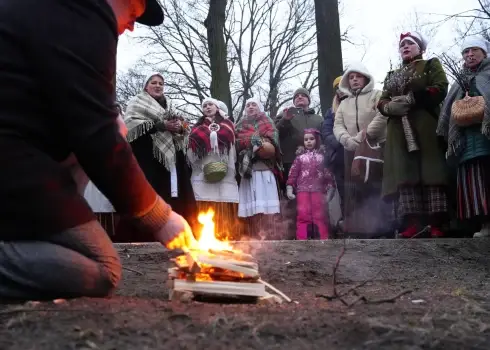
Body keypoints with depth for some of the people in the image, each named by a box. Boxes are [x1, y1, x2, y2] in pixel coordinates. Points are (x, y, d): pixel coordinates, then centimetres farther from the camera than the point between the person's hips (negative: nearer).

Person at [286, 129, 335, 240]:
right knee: (303, 215, -4)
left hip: (318, 190, 0)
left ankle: (324, 239, 5)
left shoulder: (322, 156, 10)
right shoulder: (300, 157, 9)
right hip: (302, 190, 0)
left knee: (320, 215, 0)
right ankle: (301, 240, -2)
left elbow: (328, 173, 10)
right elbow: (293, 173, 6)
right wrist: (289, 188, -1)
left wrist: (329, 190, 6)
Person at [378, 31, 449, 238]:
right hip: (400, 130, 4)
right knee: (404, 175, -8)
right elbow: (382, 102, 16)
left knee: (430, 171, -13)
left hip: (425, 126, -4)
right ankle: (411, 225, -14)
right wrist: (390, 106, -9)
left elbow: (440, 88, -3)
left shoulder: (431, 65, 15)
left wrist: (411, 99, -14)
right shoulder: (392, 76, 28)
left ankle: (436, 225, -18)